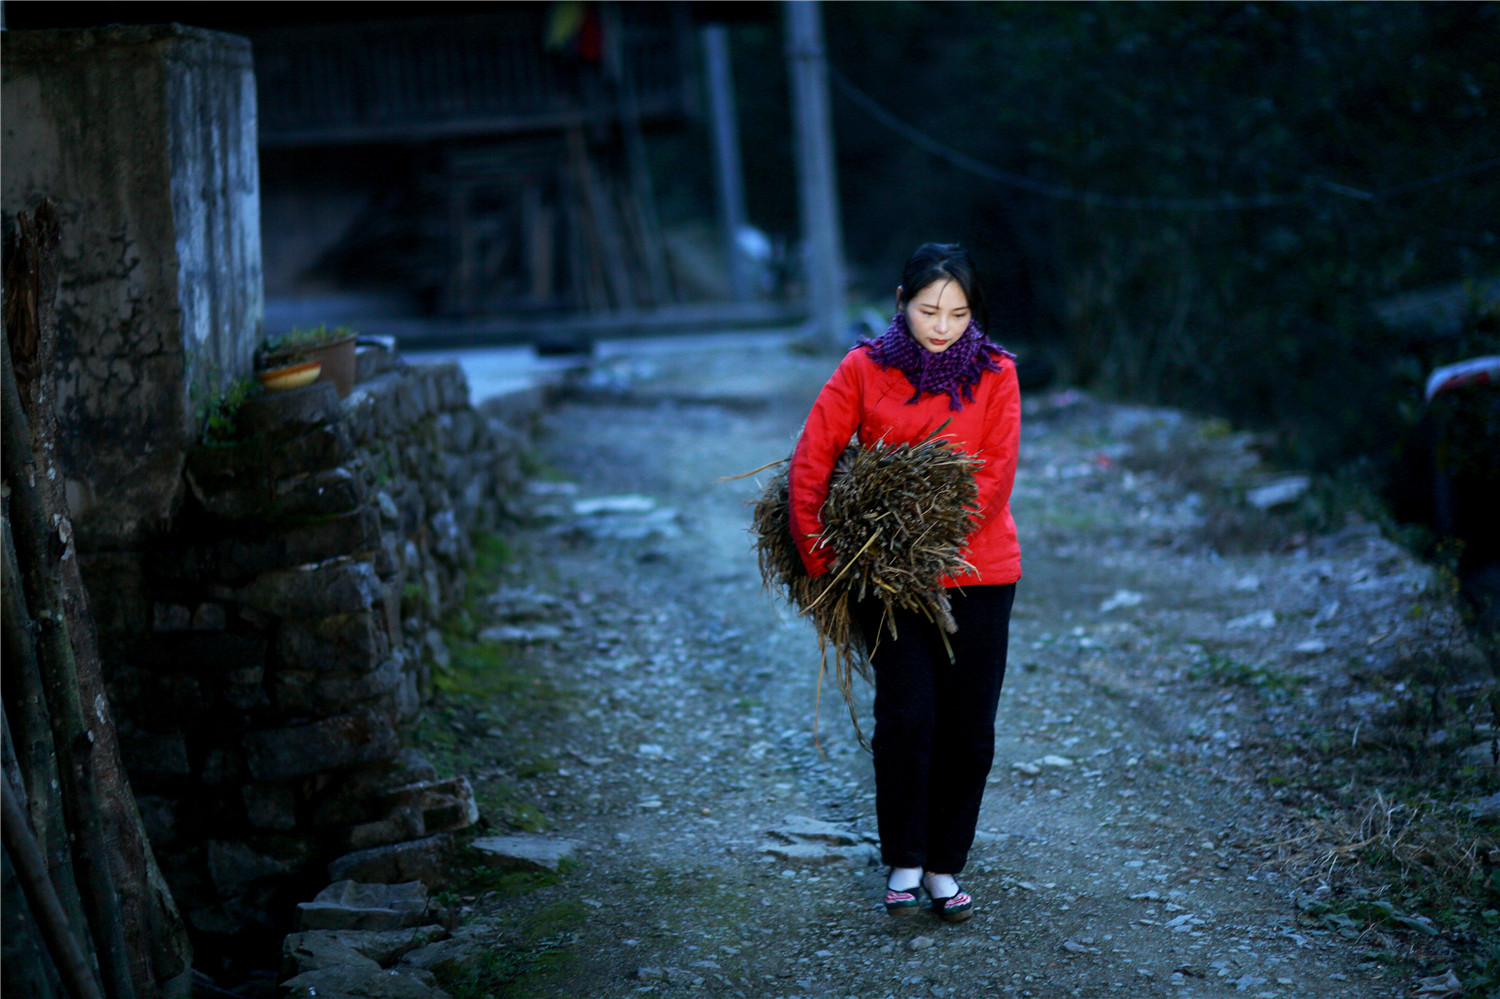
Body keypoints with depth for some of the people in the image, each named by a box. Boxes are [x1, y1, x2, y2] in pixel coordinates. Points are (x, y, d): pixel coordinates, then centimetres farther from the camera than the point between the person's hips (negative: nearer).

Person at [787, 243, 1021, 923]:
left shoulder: (995, 374, 0)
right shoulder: (864, 370, -2)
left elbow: (996, 476, -7)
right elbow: (810, 462, -2)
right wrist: (818, 558, -7)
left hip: (977, 571, 1)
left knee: (968, 730, 3)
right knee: (906, 719, -8)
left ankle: (945, 867, 19)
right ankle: (902, 864, 9)